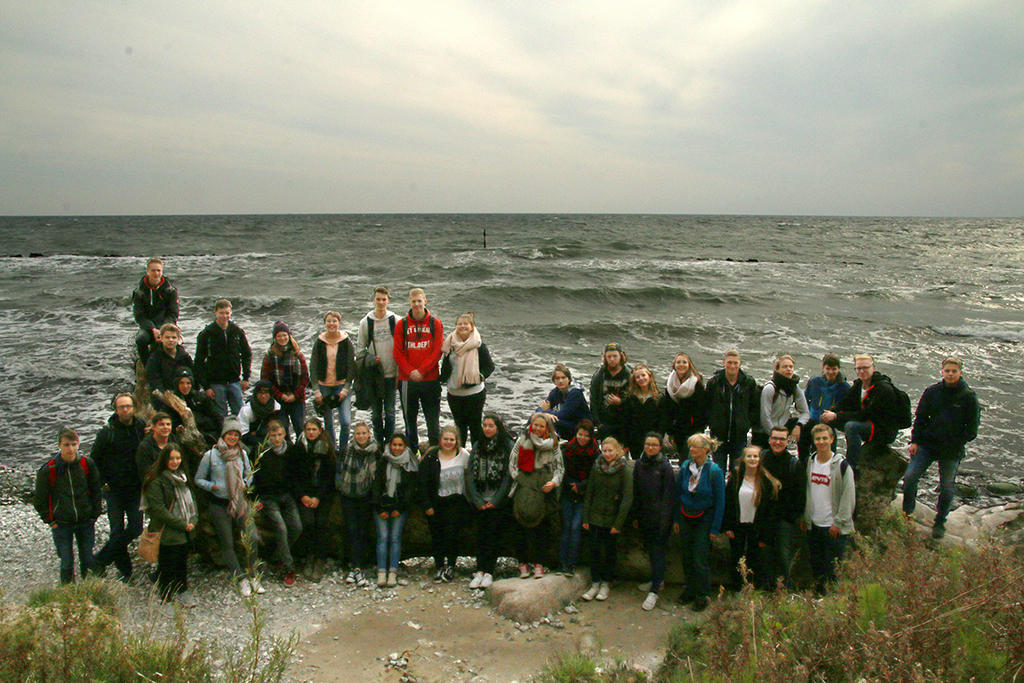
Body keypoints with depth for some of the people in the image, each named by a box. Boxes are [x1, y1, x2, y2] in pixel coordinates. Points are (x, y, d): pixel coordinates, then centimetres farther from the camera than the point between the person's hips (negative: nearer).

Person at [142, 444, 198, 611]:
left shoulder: (182, 477, 10)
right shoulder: (156, 481, -15)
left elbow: (190, 499, 16)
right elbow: (158, 509, -19)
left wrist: (193, 519, -1)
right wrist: (181, 524, -17)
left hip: (185, 533, 7)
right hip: (167, 533, -7)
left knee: (183, 563, 18)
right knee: (167, 567, 1)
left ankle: (182, 592, 35)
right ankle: (164, 600, 15)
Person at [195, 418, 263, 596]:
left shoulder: (242, 454, 5)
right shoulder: (211, 455, -4)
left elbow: (249, 474, 18)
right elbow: (198, 479, 1)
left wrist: (245, 483, -3)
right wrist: (213, 486, -15)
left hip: (241, 501, 2)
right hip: (219, 504, -2)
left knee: (253, 538, -8)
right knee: (227, 544, 1)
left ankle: (252, 576, 8)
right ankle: (242, 580, 12)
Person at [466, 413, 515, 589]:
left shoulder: (508, 446, -2)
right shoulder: (477, 446, 10)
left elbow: (508, 475, -6)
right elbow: (470, 474, 6)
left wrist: (496, 500, -10)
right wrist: (477, 500, -3)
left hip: (499, 502, -3)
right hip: (480, 501, 3)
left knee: (494, 535, -4)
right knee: (481, 535, 2)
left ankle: (489, 572, 0)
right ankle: (480, 571, 3)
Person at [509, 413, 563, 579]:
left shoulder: (553, 444, 7)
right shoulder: (522, 440, 7)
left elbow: (560, 467, 7)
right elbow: (512, 463, 7)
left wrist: (554, 482, -10)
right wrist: (520, 480, -6)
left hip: (544, 491, 0)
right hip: (524, 489, 0)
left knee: (542, 527, 2)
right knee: (521, 527, -2)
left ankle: (538, 564, 11)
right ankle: (523, 562, 10)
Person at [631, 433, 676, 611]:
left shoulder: (665, 466, -10)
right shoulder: (639, 465, 6)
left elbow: (669, 495, -11)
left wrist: (665, 519, -15)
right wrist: (635, 516, 11)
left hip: (660, 517, -6)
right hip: (644, 516, 6)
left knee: (658, 551, -4)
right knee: (650, 549, 16)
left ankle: (654, 591, -3)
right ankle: (658, 580, 33)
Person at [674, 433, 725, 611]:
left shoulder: (715, 471, -15)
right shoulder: (685, 466, -4)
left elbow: (720, 501, -10)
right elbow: (678, 493, 6)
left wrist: (715, 528, -10)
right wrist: (676, 518, 7)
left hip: (704, 519, -4)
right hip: (685, 517, 4)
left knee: (699, 560, -2)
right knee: (687, 557, 12)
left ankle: (703, 595, 17)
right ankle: (690, 590, 30)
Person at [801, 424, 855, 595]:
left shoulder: (841, 465, -11)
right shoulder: (809, 462, 6)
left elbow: (849, 497, -11)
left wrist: (838, 522, -13)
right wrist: (803, 517, 11)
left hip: (834, 527, -5)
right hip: (813, 524, 5)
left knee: (833, 568, 0)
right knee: (816, 565, 15)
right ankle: (819, 595, 28)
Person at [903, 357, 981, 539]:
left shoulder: (968, 396, -5)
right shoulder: (932, 391, 1)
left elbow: (972, 428, -1)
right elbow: (920, 417, 7)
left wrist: (957, 444, -10)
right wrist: (915, 440, -2)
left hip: (952, 451, -1)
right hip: (927, 445, 1)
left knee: (947, 487, 8)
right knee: (910, 476, -9)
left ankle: (939, 523, 27)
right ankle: (906, 513, 10)